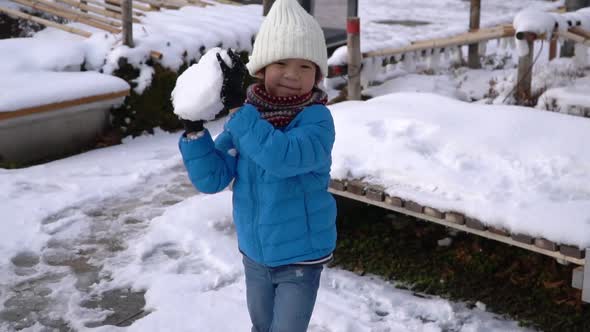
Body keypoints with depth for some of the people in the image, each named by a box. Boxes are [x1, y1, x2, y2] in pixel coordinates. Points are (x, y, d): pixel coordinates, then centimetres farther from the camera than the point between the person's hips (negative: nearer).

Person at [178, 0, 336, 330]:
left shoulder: (316, 119, -21)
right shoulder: (245, 117, -6)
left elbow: (281, 158, -40)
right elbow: (211, 179, -8)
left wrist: (237, 105, -38)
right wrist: (194, 127, -21)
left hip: (301, 257, -5)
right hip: (255, 253, 5)